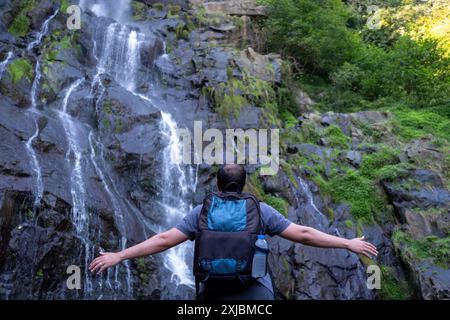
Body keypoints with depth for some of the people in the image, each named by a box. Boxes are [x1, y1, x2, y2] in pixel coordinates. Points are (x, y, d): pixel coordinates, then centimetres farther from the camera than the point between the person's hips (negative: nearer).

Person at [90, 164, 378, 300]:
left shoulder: (202, 212, 2)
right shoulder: (262, 210, 1)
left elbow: (163, 240, -1)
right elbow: (303, 234, 2)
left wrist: (118, 256, 7)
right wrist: (349, 244, 12)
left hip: (215, 293, 1)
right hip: (257, 292, 0)